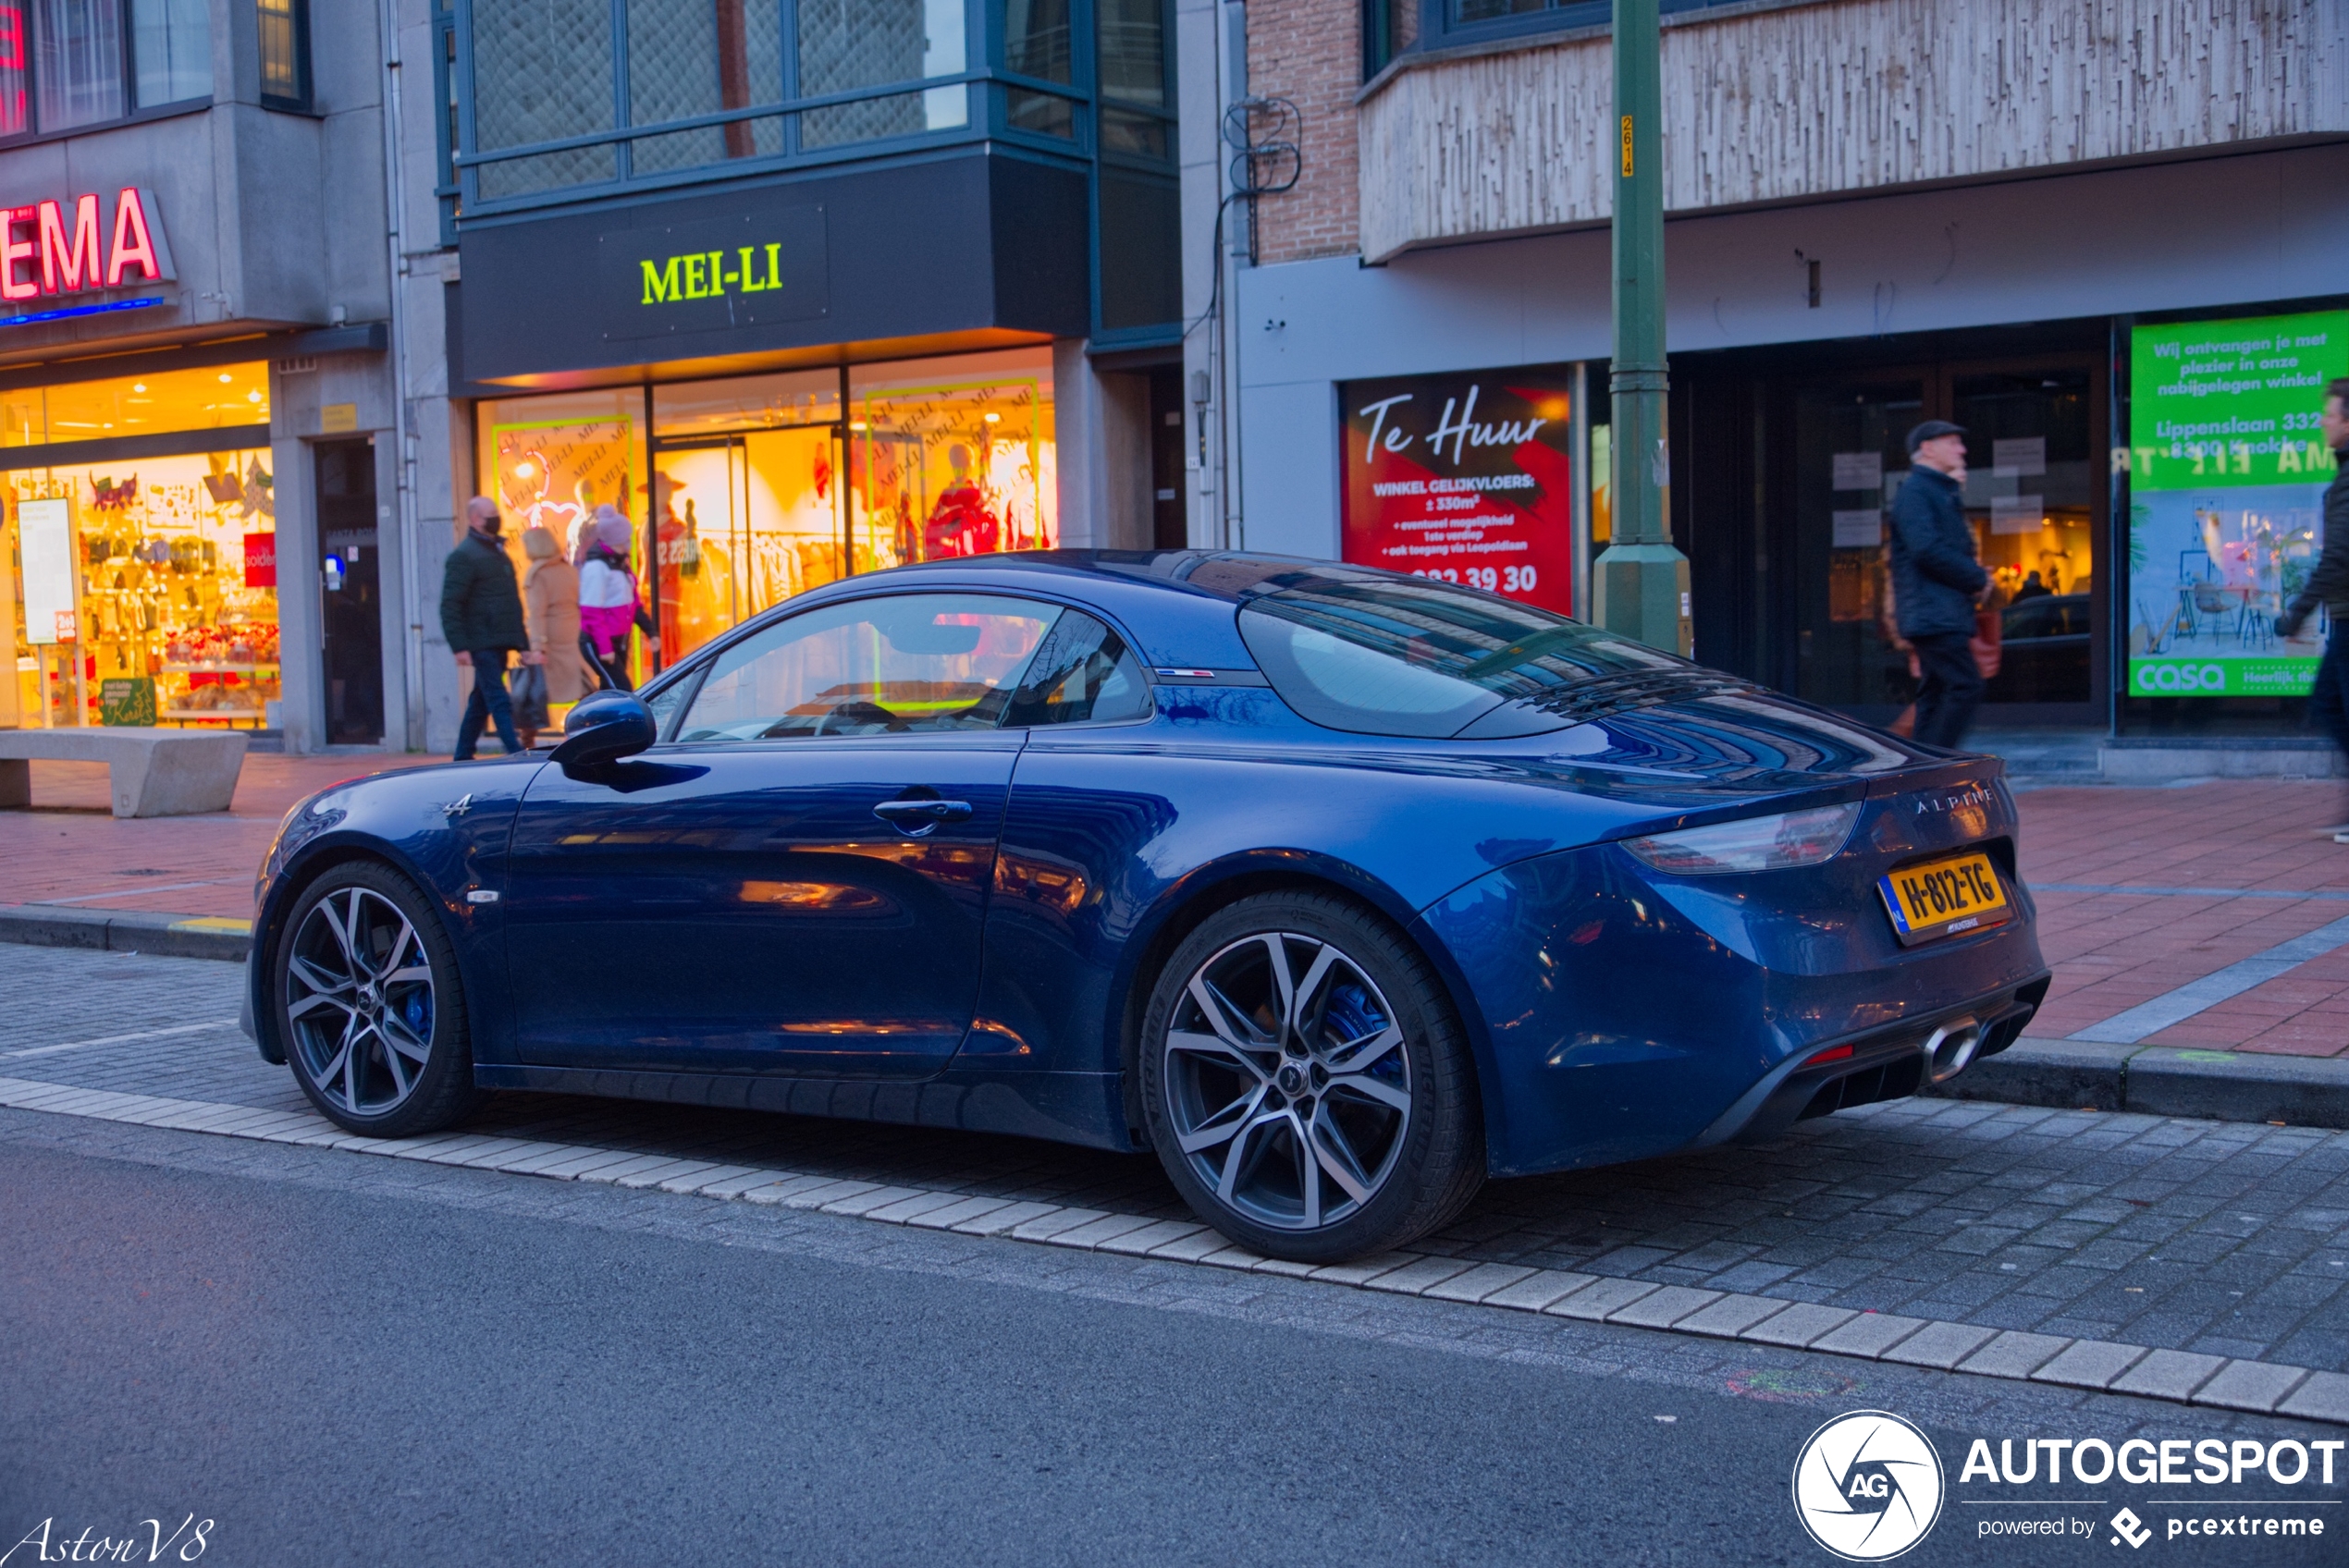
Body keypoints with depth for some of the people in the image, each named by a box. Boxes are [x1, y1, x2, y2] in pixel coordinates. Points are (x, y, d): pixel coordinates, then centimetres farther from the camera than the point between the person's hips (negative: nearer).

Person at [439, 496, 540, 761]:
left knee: (481, 702, 13)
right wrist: (460, 646, -22)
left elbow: (511, 603, 25)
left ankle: (463, 757, 21)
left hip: (499, 643, 9)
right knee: (499, 702, -13)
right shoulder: (464, 556, -8)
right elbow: (450, 606, -14)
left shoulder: (497, 552, 20)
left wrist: (523, 643, 21)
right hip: (482, 643, -9)